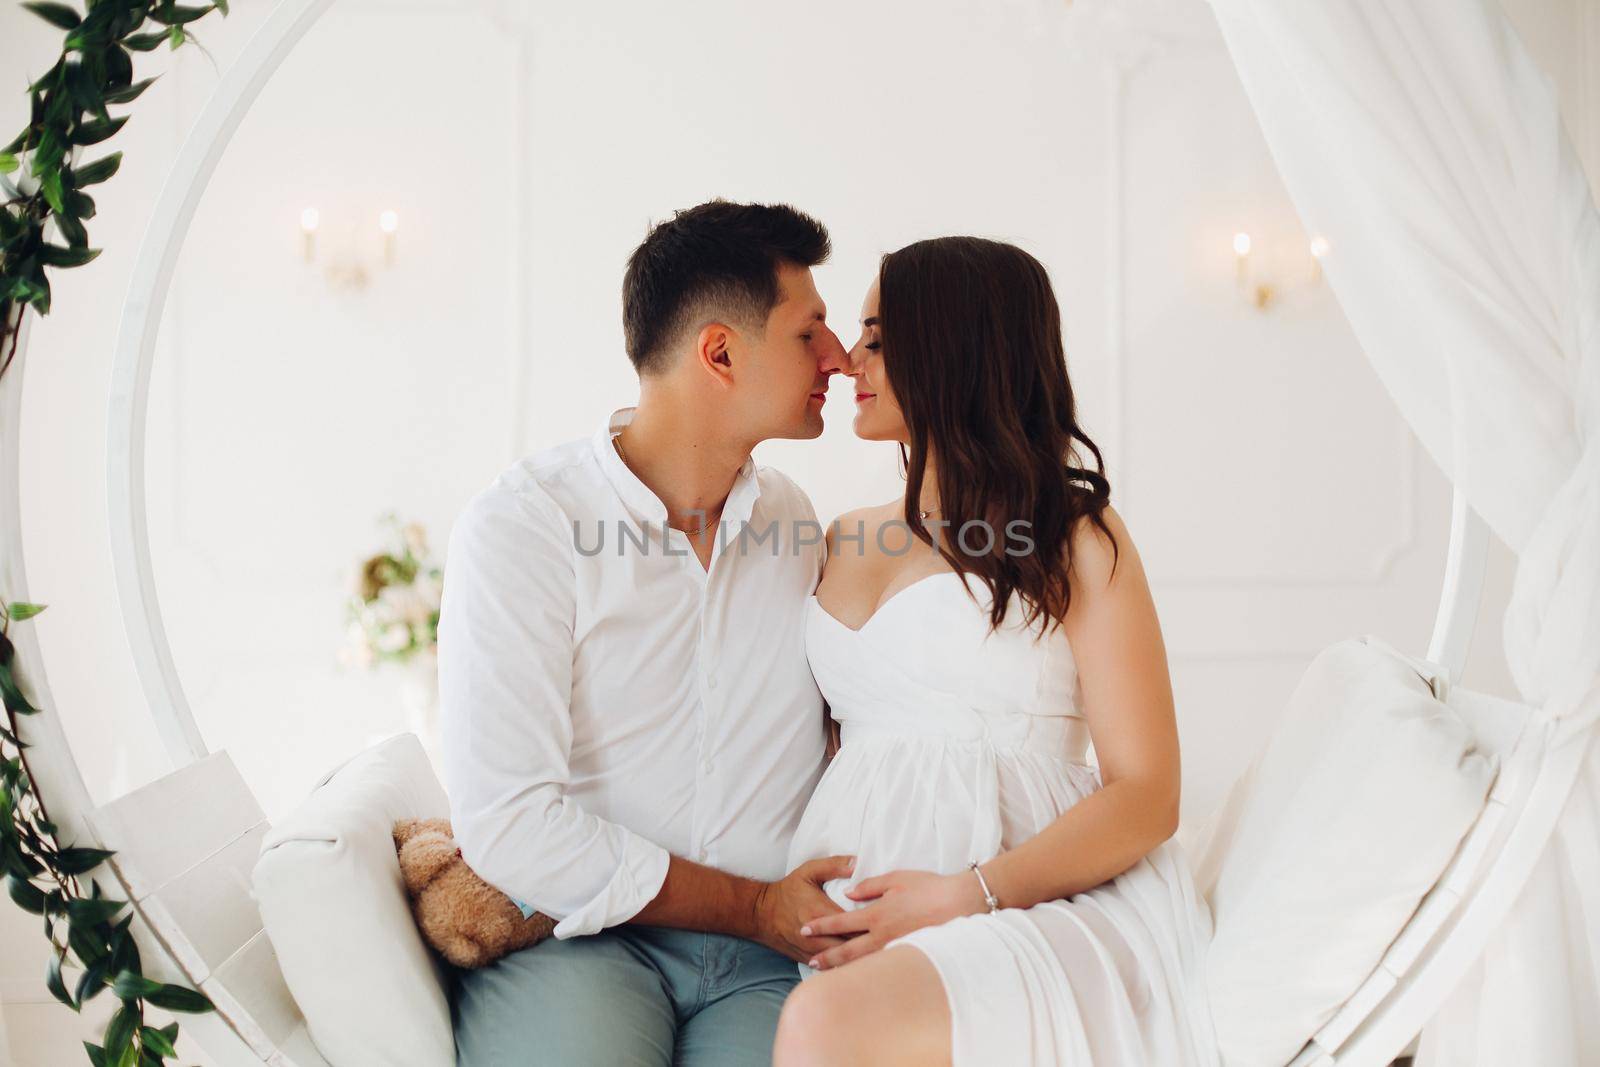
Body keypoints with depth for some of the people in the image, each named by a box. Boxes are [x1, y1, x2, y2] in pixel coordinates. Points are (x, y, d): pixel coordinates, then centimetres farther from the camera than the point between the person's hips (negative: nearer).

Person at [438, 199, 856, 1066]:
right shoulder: (519, 528, -6)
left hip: (771, 961, 4)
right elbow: (506, 821, -13)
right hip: (575, 932, -3)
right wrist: (754, 909, -9)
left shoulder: (791, 526, 13)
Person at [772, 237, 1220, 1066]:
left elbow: (1145, 796, -3)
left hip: (1032, 901, -5)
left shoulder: (1074, 535, 4)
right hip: (855, 919, 5)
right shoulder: (840, 544, 21)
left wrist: (968, 893, -15)